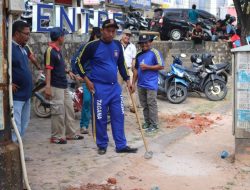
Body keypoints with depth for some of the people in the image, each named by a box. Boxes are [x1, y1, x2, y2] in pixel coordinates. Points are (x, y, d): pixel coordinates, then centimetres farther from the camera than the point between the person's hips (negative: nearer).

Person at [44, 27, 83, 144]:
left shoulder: (57, 50, 13)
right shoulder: (50, 51, -15)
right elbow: (48, 69, -20)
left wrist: (68, 72, 17)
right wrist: (47, 87, -24)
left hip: (64, 86, 10)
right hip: (56, 87, -10)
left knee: (69, 110, 13)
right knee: (58, 111, -5)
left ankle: (70, 134, 22)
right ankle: (56, 137, 4)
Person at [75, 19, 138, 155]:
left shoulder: (117, 45, 6)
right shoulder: (93, 46, -9)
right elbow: (79, 63, -1)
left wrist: (127, 80, 11)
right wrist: (87, 80, -7)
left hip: (115, 87, 5)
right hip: (99, 88, -5)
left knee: (118, 116, 6)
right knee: (100, 118, 3)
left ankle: (121, 145, 13)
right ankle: (102, 145, 18)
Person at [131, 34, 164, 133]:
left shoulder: (155, 53, -6)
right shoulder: (139, 55, 13)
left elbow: (161, 66, -10)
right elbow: (136, 69, 18)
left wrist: (147, 67, -14)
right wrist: (133, 83, 13)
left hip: (151, 84, -6)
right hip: (141, 84, 7)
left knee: (152, 104, -4)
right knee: (144, 105, 13)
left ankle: (154, 124, 3)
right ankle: (147, 122, 24)